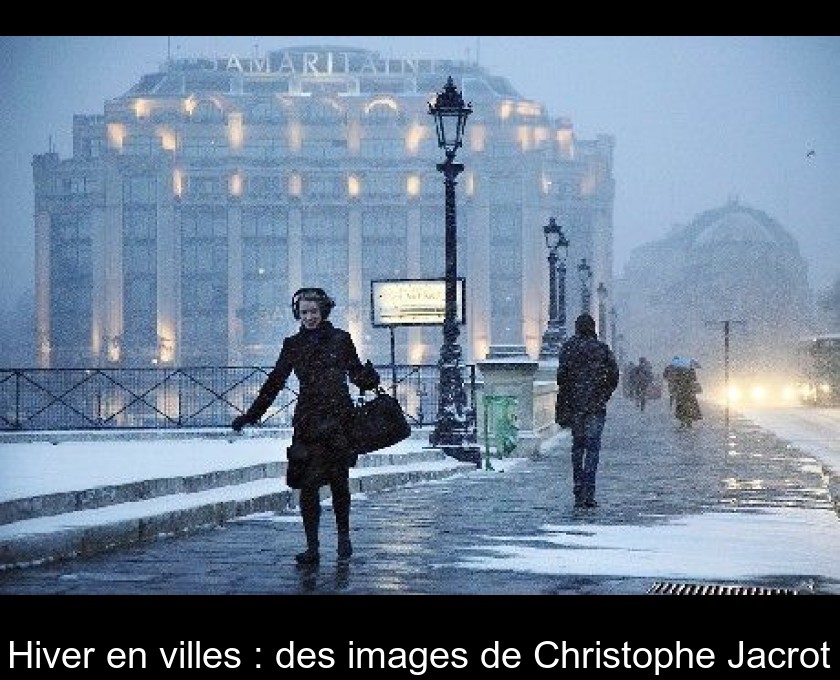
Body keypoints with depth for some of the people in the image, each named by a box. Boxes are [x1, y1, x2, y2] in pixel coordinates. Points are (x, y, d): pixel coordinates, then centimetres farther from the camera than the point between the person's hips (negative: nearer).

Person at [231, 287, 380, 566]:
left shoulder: (340, 340, 3)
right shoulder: (293, 345, 8)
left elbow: (358, 375, 10)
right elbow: (275, 382, 12)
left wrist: (370, 378, -13)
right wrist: (251, 415, 10)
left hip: (340, 420, -1)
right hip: (308, 422, 1)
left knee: (339, 481, 7)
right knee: (307, 484, -8)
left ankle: (343, 537, 27)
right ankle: (312, 548, -5)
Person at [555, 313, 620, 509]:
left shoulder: (568, 347, 1)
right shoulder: (602, 348, 2)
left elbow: (562, 374, -8)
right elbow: (614, 375, 0)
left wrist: (563, 397, 3)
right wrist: (604, 396, 11)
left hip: (575, 404, 1)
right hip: (597, 405, -1)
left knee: (577, 446, 12)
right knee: (592, 448, -3)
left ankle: (578, 493, 12)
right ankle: (588, 493, -14)